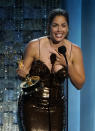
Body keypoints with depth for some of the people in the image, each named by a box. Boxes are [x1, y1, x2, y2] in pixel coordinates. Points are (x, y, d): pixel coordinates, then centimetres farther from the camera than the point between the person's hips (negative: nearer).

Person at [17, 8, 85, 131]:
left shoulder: (75, 51, -3)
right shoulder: (34, 46, -10)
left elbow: (79, 85, -1)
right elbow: (24, 73, 2)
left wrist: (67, 64, -15)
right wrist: (23, 73, -22)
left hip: (56, 107, 3)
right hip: (32, 105, -3)